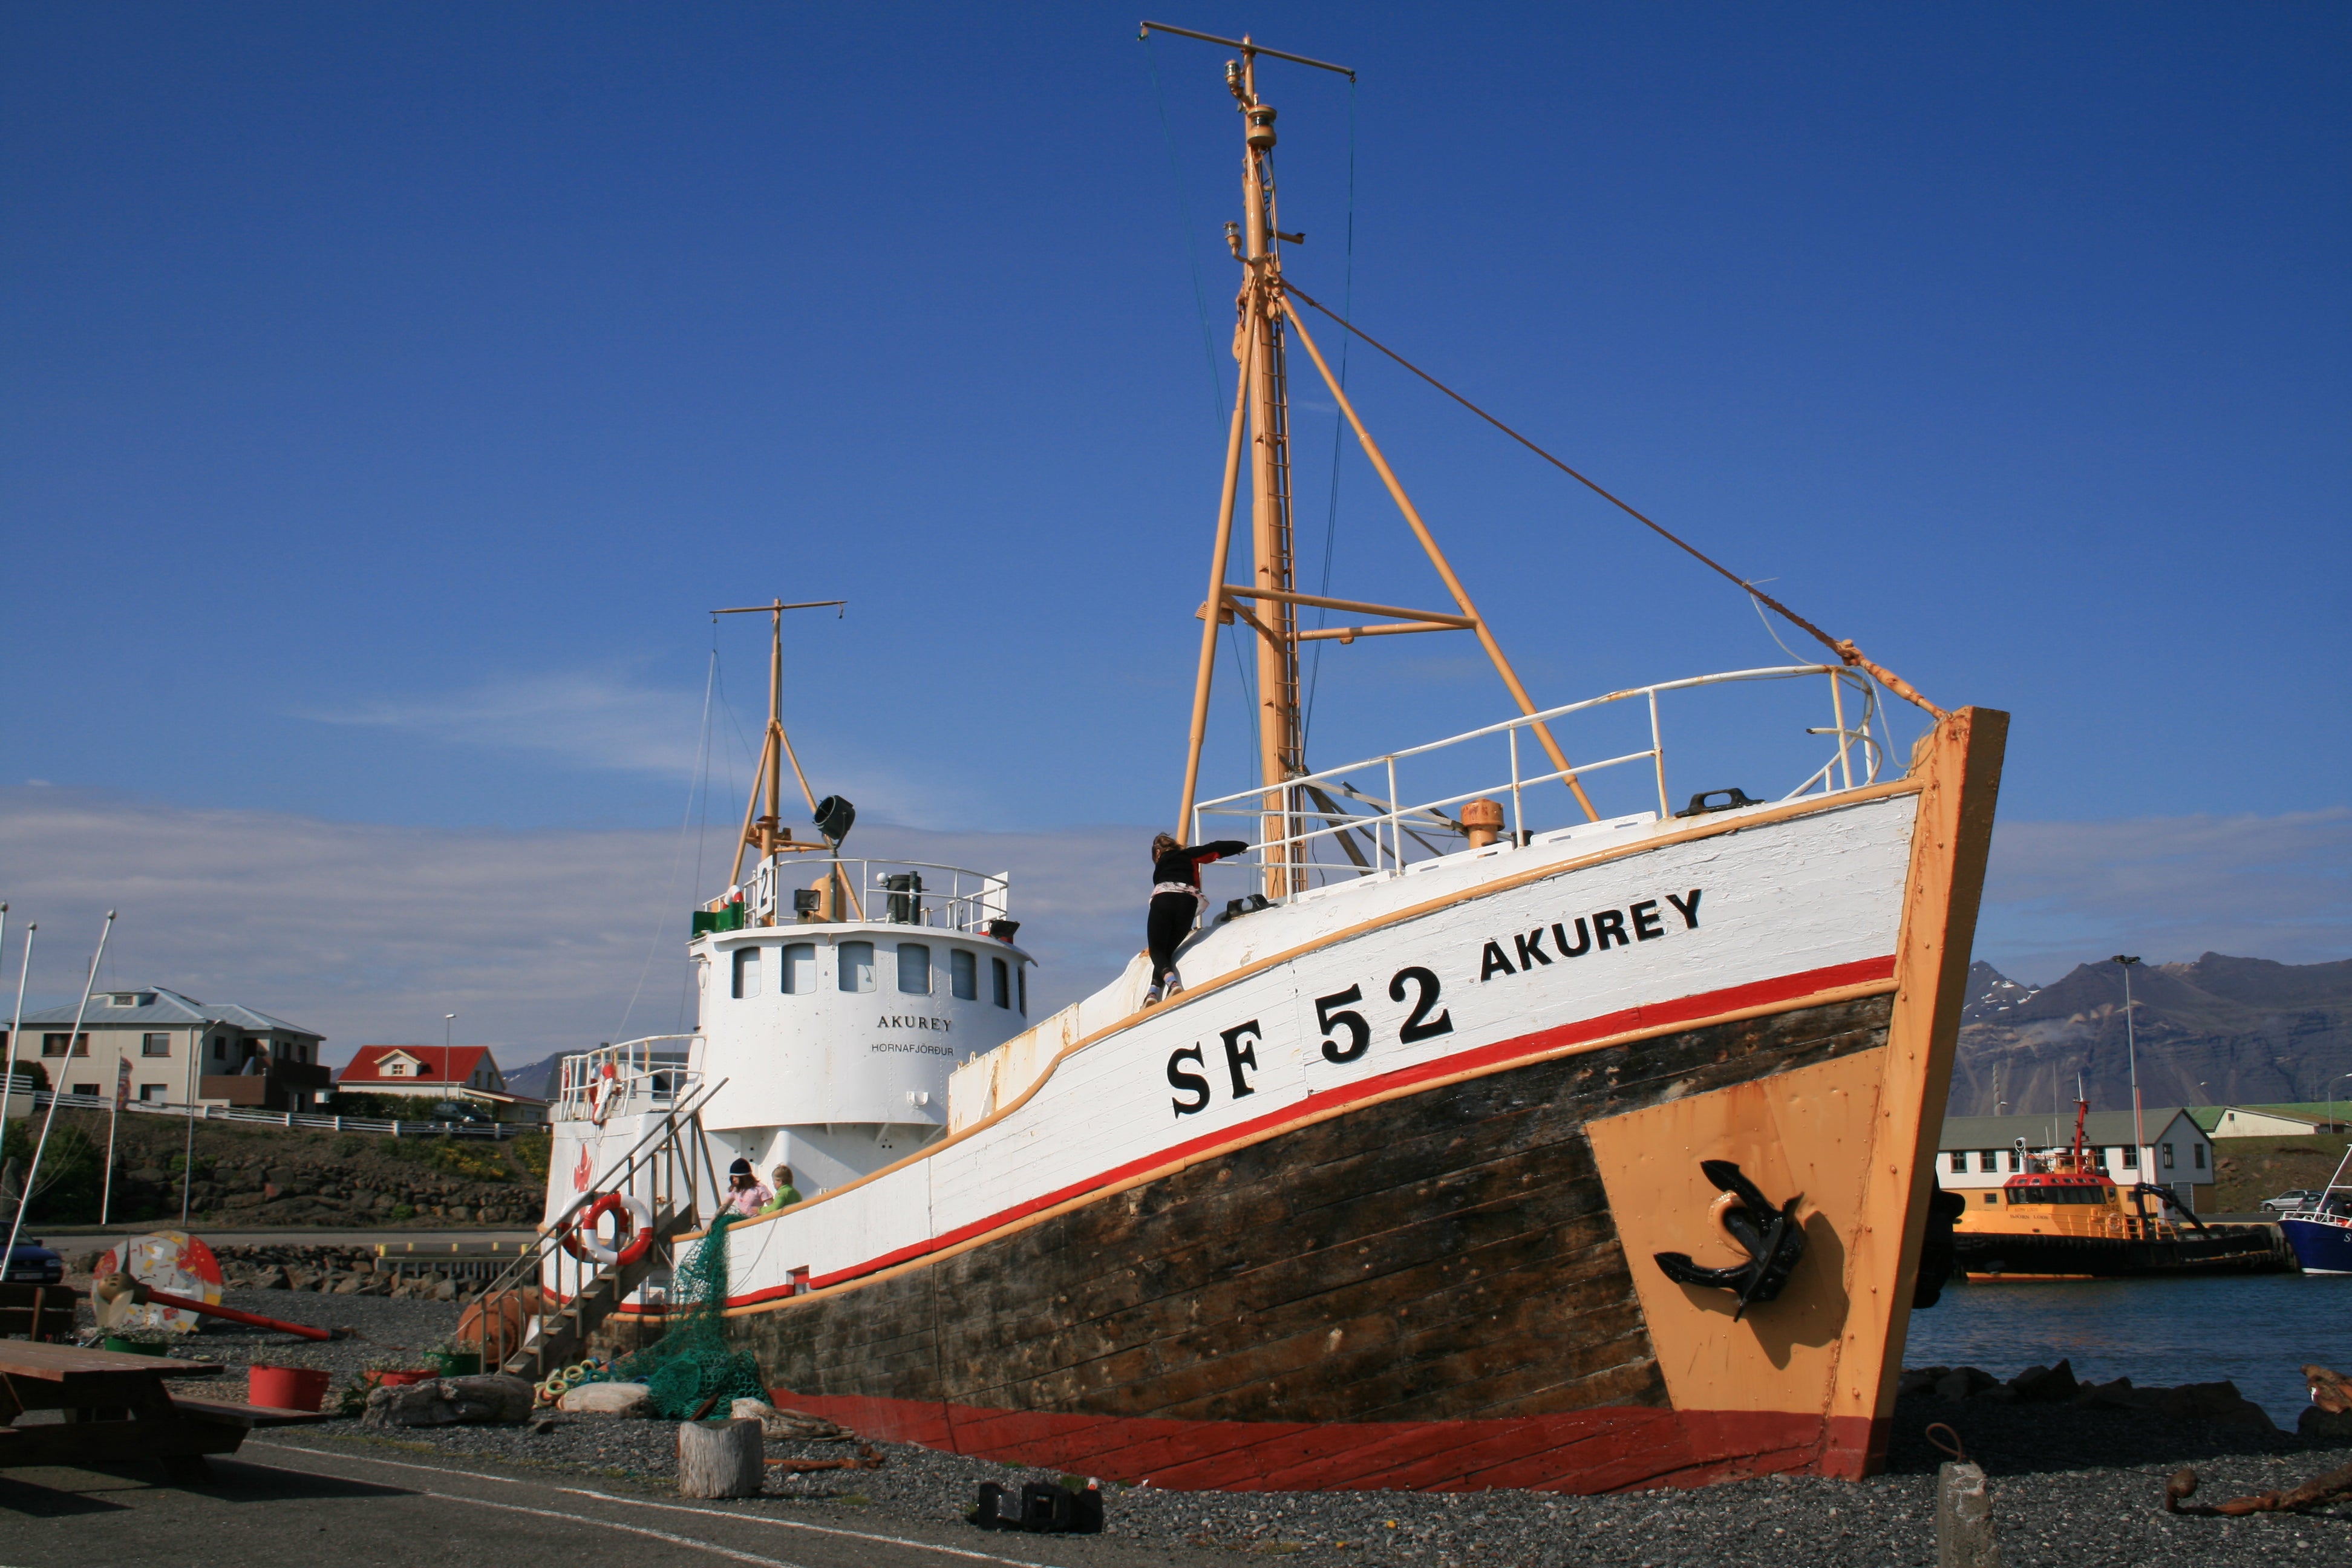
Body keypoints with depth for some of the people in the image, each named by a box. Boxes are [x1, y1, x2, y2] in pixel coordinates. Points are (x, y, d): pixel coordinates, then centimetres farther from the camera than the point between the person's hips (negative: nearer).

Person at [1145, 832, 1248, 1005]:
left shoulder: (1161, 864, 32)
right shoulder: (1189, 855, 28)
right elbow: (1215, 848, 21)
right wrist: (1242, 847, 31)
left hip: (1163, 900, -1)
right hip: (1187, 901, 1)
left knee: (1157, 950, 3)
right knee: (1168, 950, 12)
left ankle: (1171, 982, -28)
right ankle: (1154, 991, -12)